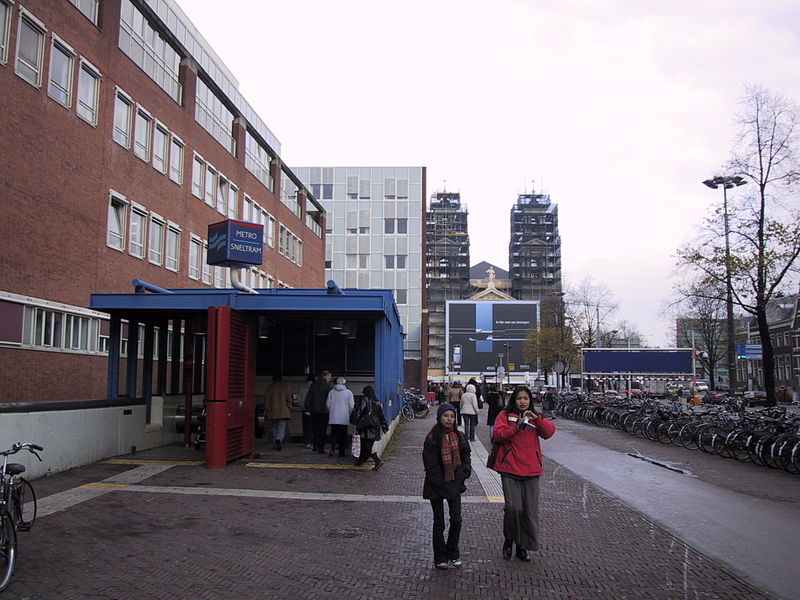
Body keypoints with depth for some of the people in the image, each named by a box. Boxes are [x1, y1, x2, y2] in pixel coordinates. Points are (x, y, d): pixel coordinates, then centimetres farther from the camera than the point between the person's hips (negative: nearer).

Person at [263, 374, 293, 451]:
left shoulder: (269, 387, 4)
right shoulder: (286, 386, 2)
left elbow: (266, 400, 4)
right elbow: (289, 400, 0)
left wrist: (266, 411, 9)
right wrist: (290, 410, 7)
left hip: (272, 412, 1)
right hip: (283, 412, -1)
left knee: (274, 429, 14)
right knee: (282, 428, -3)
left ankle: (275, 445, 17)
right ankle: (279, 439, -29)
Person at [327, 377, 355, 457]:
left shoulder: (331, 392, 0)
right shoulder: (348, 392, -5)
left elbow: (328, 404, 6)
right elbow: (351, 406, -4)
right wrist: (349, 414, 12)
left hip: (333, 418, 1)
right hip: (344, 418, -1)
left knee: (334, 434, 6)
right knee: (343, 434, 8)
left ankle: (332, 449, -13)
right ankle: (342, 452, 10)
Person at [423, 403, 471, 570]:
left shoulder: (459, 436, 2)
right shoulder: (432, 438, -13)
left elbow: (465, 456, 15)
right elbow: (431, 467, -14)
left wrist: (465, 470, -5)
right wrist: (444, 487, -16)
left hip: (454, 483, 4)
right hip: (436, 485, -4)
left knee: (456, 520, 2)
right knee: (439, 523, 7)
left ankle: (453, 554, 21)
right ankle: (440, 558, 21)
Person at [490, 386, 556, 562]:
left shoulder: (536, 418, 15)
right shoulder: (505, 415, 5)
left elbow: (549, 431, -3)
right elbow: (498, 435, -9)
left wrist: (537, 419, -17)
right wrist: (516, 427, -20)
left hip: (531, 470, 3)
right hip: (510, 469, -3)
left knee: (530, 510, 4)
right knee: (513, 507, -12)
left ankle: (523, 547, 19)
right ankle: (509, 540, 13)